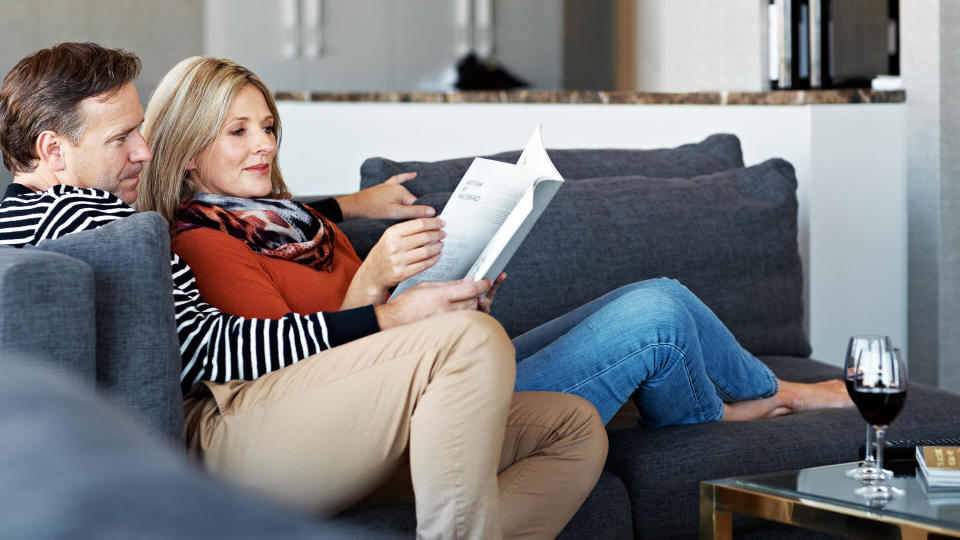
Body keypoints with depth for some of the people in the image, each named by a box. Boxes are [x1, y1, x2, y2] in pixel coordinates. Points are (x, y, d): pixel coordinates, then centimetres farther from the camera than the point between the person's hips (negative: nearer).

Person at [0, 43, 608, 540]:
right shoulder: (73, 211, -6)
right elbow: (204, 348, -14)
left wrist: (347, 204, 39)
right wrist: (388, 320, -15)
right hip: (213, 431, -11)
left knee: (576, 428, 1)